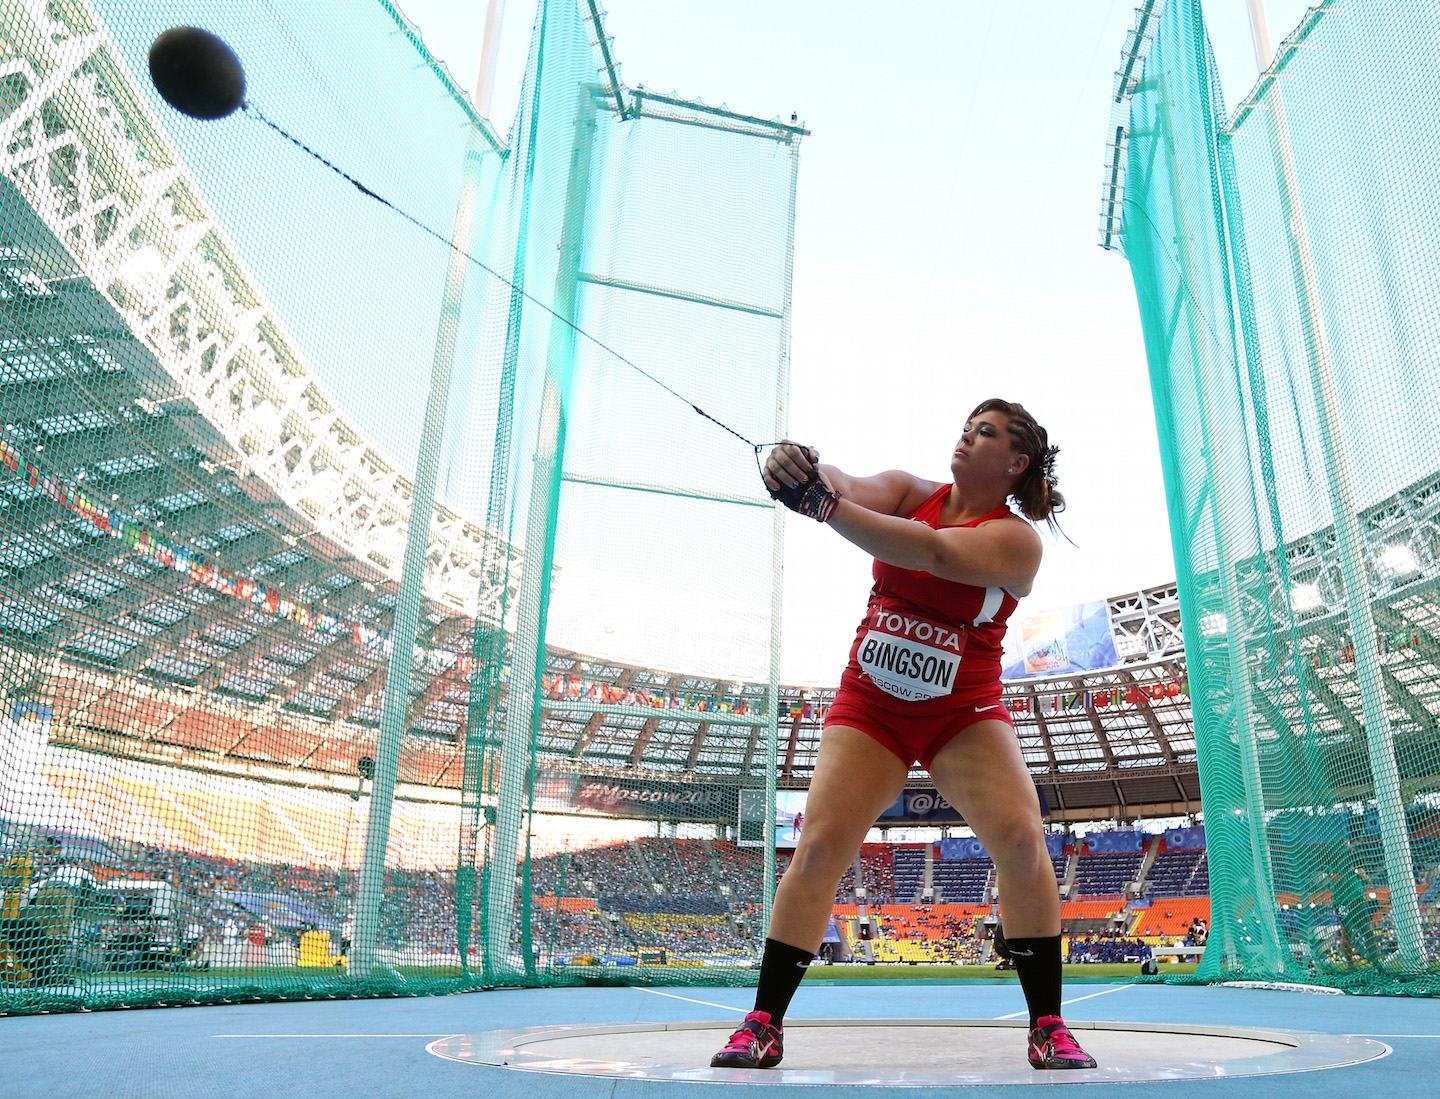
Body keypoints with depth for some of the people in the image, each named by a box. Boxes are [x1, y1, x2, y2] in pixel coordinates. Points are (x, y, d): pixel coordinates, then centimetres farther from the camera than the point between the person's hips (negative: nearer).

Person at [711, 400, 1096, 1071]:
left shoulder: (1017, 539, -10)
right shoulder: (910, 492, 3)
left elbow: (932, 552, -28)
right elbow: (845, 487, -18)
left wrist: (823, 506, -38)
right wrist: (800, 467, -43)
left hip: (964, 714, -1)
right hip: (869, 706, 2)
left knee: (1022, 840, -18)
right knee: (819, 846, -10)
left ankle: (1048, 1027, 1)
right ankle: (763, 1025, 1)